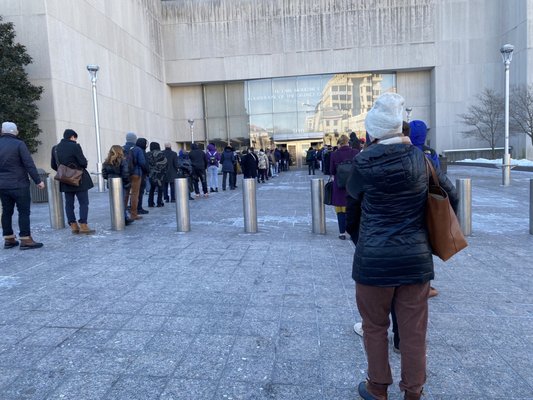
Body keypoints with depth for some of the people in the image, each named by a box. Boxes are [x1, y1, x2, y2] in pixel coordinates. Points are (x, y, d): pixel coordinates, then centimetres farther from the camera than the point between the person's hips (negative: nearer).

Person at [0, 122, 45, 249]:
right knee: (24, 212, -2)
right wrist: (38, 181, -10)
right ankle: (25, 240, -3)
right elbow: (29, 164, -14)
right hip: (19, 184, -6)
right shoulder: (19, 144, -10)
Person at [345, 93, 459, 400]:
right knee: (414, 329, 13)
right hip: (416, 257, 3)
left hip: (373, 259, -2)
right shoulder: (419, 158, -2)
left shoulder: (363, 165, -9)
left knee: (375, 326, 15)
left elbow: (352, 213, 2)